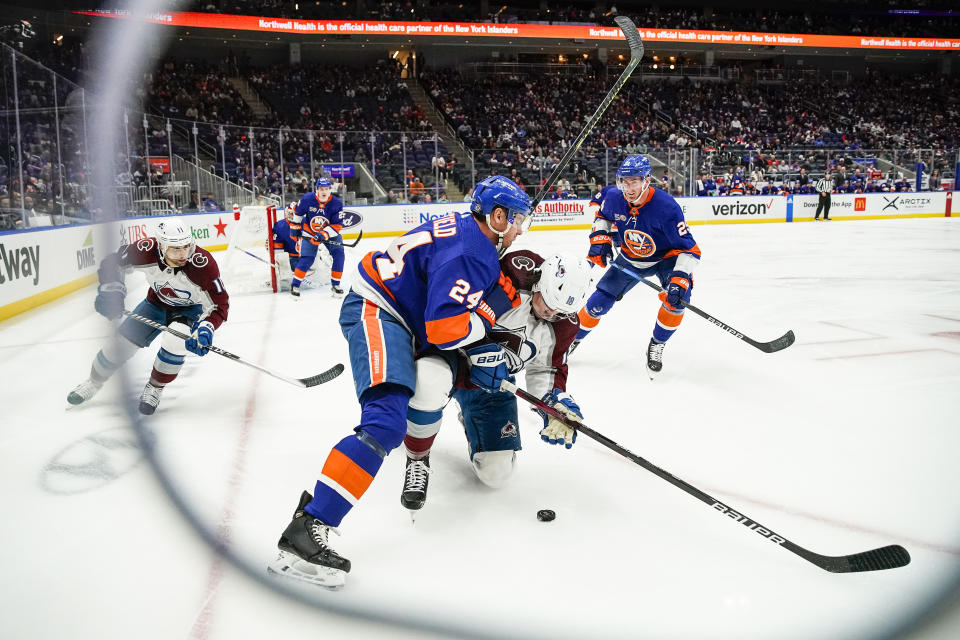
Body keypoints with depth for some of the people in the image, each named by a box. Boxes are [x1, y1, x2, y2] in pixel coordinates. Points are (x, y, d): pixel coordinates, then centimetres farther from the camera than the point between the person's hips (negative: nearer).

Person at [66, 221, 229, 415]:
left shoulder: (203, 264, -37)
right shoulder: (147, 250, -30)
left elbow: (219, 304, -31)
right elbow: (113, 262, -11)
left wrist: (205, 329, -46)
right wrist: (111, 289, -26)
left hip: (191, 308, -3)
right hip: (157, 302, 3)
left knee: (174, 341, -30)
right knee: (123, 340, 1)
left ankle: (154, 388, -3)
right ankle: (94, 381, 32)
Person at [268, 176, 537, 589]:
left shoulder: (468, 230, 11)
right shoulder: (470, 255, -20)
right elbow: (444, 330, -26)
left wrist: (487, 349, 10)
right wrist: (493, 307, -11)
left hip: (403, 311, 11)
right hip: (375, 311, -11)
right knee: (386, 423, -26)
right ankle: (307, 527, -34)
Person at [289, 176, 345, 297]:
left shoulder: (337, 203, -20)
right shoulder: (307, 199, -19)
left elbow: (337, 225, -22)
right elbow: (297, 212, 0)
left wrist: (323, 235, -33)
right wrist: (294, 227, 6)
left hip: (329, 232, 1)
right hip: (309, 232, -1)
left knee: (339, 254, -11)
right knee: (307, 258, -12)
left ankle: (335, 285, 2)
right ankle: (295, 285, 1)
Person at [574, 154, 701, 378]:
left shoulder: (666, 207, -33)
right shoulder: (614, 198, -20)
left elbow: (690, 249, -30)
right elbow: (602, 215, 7)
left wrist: (680, 279, -43)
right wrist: (600, 239, -10)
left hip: (665, 258, -3)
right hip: (629, 259, 3)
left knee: (677, 296, -29)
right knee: (598, 303, 2)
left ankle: (656, 346, -5)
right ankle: (572, 339, 28)